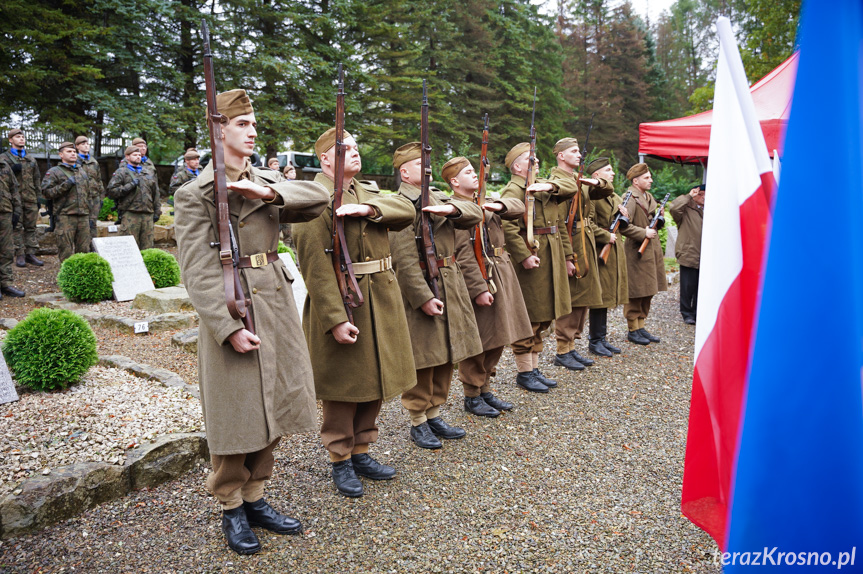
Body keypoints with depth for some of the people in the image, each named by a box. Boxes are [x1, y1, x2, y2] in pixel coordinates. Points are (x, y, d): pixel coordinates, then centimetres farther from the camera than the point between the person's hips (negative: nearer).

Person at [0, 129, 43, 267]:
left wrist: (38, 198, 14)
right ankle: (20, 255, 2)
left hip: (30, 199, 4)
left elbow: (36, 180, 20)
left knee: (31, 227, 5)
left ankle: (30, 253, 10)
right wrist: (12, 170, -18)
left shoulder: (31, 159, 17)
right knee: (16, 227, -1)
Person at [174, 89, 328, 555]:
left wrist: (268, 191, -16)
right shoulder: (195, 194, -6)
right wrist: (229, 327, -20)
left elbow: (318, 199, -2)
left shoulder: (266, 182, 11)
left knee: (271, 409, 13)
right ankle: (231, 508, 26)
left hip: (276, 304, 6)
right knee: (236, 415, 5)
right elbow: (197, 272, -12)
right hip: (231, 311, -5)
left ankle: (255, 498, 30)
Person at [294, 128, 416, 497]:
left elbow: (406, 210, -2)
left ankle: (361, 452, 32)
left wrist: (369, 209, -20)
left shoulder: (368, 195, 15)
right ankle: (340, 460, 23)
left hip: (381, 303, 8)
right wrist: (335, 318, -25)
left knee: (374, 381, 16)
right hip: (341, 304, -8)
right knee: (343, 387, 5)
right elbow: (315, 265, -20)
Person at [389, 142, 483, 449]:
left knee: (446, 358, 15)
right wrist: (424, 298, -22)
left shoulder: (439, 199, 13)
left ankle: (434, 414, 30)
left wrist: (451, 208, -20)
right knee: (423, 361, 2)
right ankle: (418, 422, 18)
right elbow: (404, 260, -18)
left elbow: (475, 214, 0)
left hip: (451, 285, 8)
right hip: (420, 288, -8)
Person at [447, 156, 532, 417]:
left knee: (497, 340, 15)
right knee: (477, 344, 1)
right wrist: (479, 288, -23)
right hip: (479, 280, -9)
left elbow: (519, 207, 11)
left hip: (500, 277, 9)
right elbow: (463, 255, -20)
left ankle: (485, 389, 29)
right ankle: (472, 396, 16)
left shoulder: (484, 204, 14)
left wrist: (500, 205, -10)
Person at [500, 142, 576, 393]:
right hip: (530, 263, -9)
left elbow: (571, 186, 5)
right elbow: (507, 227, -23)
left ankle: (534, 368, 26)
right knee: (528, 320, 0)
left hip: (550, 262, 9)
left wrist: (550, 185, -13)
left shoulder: (543, 186, 16)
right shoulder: (513, 191, -11)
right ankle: (524, 372, 12)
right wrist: (524, 256, -27)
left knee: (543, 318, 15)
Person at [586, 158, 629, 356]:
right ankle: (594, 341, 6)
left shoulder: (615, 197, 18)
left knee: (607, 295, 13)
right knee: (599, 296, -4)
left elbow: (622, 224, 23)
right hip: (600, 252, -9)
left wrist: (624, 217, 3)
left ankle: (602, 338, 21)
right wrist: (606, 236, -19)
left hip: (614, 252, 9)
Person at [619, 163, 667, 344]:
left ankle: (641, 327, 23)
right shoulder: (630, 198, -12)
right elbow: (623, 226, -22)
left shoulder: (649, 197, 17)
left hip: (652, 252, 9)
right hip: (636, 253, -9)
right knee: (635, 294, -2)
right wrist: (644, 233, -20)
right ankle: (632, 331, 8)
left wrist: (660, 219, 3)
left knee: (648, 292, 13)